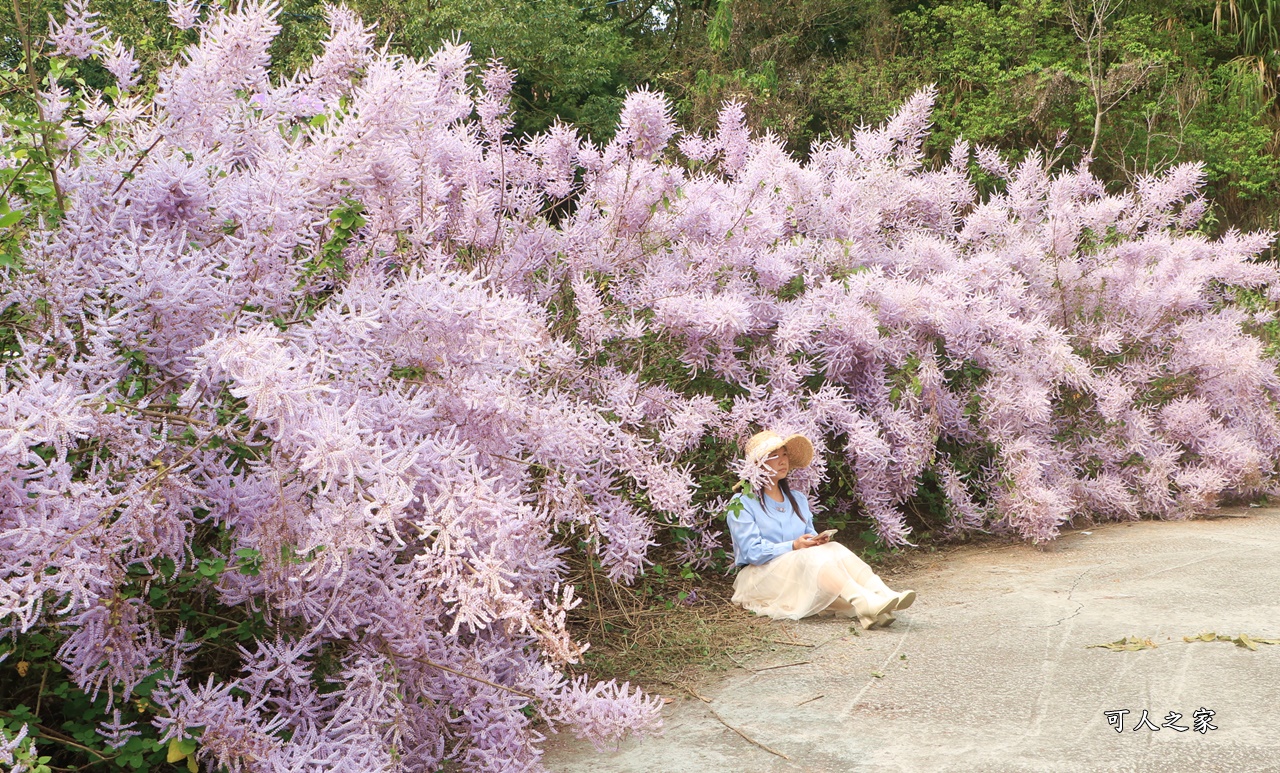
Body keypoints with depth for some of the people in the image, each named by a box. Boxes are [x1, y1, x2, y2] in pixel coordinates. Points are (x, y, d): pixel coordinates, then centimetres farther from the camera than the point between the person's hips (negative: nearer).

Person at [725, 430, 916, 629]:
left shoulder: (798, 499, 20)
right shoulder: (742, 503, -2)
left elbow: (810, 537, 13)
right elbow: (753, 552, -12)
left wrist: (818, 541, -10)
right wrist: (794, 546, -22)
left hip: (802, 571, 6)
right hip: (761, 578, -6)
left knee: (834, 550, -24)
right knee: (814, 558, -33)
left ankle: (883, 596, -47)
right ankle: (866, 605, -54)